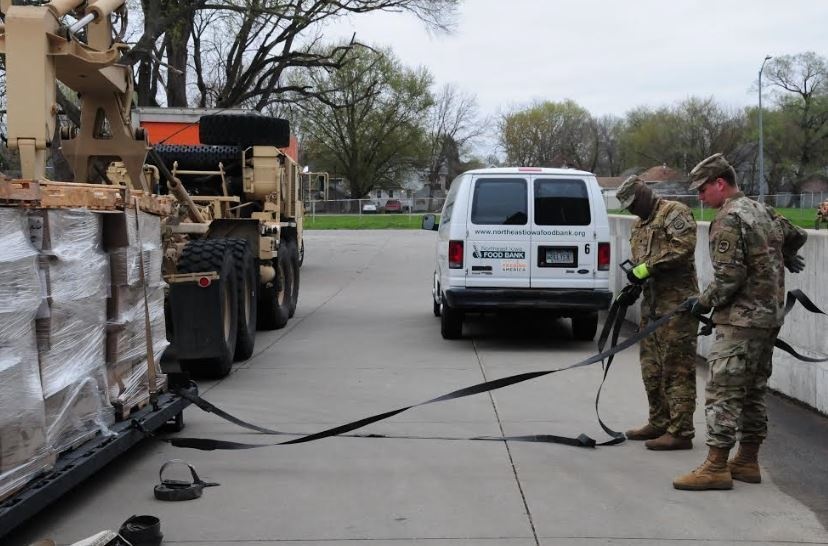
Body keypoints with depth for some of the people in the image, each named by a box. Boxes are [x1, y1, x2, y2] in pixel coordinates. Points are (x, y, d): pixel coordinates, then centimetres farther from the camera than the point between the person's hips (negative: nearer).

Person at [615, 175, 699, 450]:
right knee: (652, 366, 15)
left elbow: (683, 247, -20)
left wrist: (647, 268, -18)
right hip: (651, 301, 10)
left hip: (676, 303, -10)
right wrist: (633, 284, 6)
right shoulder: (640, 224, 22)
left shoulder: (674, 212, -7)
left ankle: (680, 432, -6)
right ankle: (659, 423, 26)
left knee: (677, 368, -8)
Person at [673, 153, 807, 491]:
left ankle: (716, 467, -8)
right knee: (753, 391, 14)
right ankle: (748, 462, 20)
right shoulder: (762, 211, 12)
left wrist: (704, 302, -7)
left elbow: (729, 276, -21)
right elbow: (796, 236, 24)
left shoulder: (728, 220, -15)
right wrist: (781, 258, 43)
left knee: (723, 391, -8)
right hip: (769, 317, 9)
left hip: (740, 320, -9)